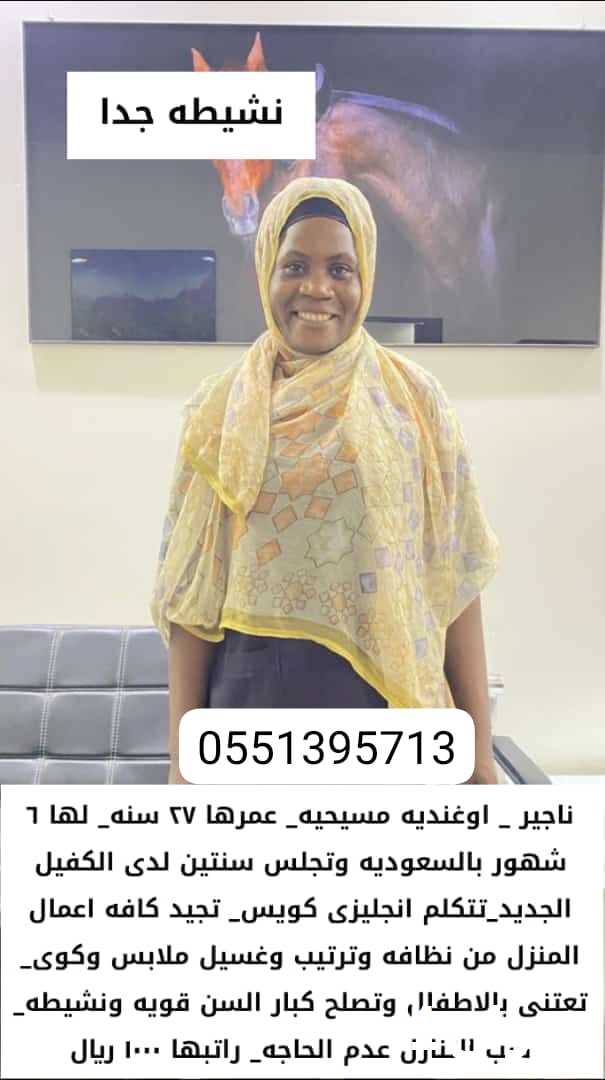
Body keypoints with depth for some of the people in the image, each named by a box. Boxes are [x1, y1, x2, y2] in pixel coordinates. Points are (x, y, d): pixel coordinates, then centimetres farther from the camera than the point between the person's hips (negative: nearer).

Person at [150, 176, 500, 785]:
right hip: (254, 694, 1)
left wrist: (480, 750, -2)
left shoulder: (414, 400, -1)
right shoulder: (221, 409, 1)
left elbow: (454, 580, -1)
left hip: (390, 696, 0)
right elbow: (191, 591, 1)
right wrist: (181, 754, -1)